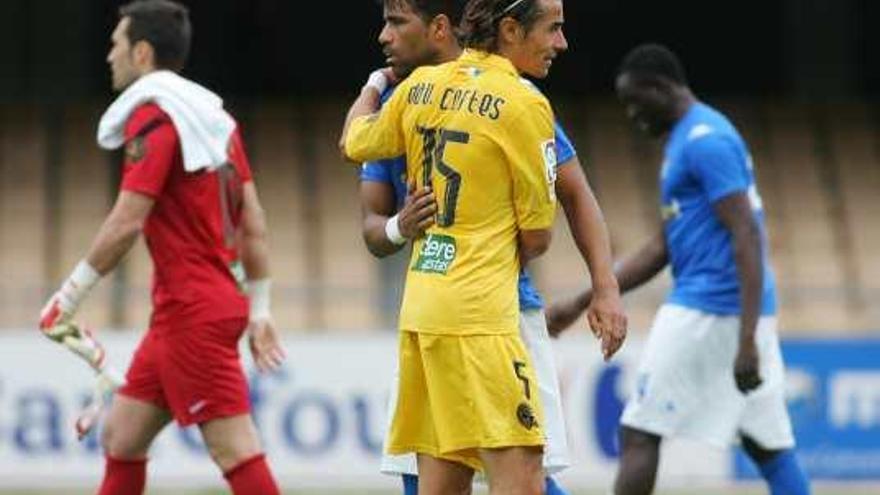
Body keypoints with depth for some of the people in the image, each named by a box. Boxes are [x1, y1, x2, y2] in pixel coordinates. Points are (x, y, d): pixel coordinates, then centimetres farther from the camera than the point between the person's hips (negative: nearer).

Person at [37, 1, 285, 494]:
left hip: (191, 313, -9)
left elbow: (127, 222, -18)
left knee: (236, 453, -10)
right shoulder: (214, 115, 14)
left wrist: (72, 291, -9)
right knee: (121, 437, 13)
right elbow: (253, 221, 14)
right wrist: (260, 308, 17)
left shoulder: (153, 115, -11)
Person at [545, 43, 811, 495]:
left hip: (707, 309, -10)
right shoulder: (686, 140, 20)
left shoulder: (705, 141, -12)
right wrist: (579, 305, 22)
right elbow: (662, 249, 24)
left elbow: (747, 238, -20)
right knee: (771, 447, 7)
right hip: (742, 314, 10)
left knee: (638, 435, -4)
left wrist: (747, 340, -27)